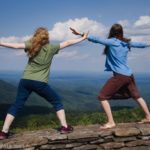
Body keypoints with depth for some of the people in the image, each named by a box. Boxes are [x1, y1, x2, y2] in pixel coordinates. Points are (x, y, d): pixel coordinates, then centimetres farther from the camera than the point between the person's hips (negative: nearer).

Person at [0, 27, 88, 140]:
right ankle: (65, 127, 13)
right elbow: (67, 43, 8)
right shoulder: (51, 48, 3)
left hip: (26, 81, 2)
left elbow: (16, 46, -8)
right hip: (40, 83, -2)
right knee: (57, 102, 15)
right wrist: (83, 38, 16)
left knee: (17, 105, 9)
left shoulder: (31, 45, 4)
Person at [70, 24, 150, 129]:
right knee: (136, 96, 25)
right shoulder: (127, 43, 11)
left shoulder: (111, 42, -7)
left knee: (102, 97, -2)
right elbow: (139, 44, 25)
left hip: (119, 76, -7)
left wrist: (81, 34, -15)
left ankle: (111, 122, -6)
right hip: (129, 75, 8)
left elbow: (96, 39, -15)